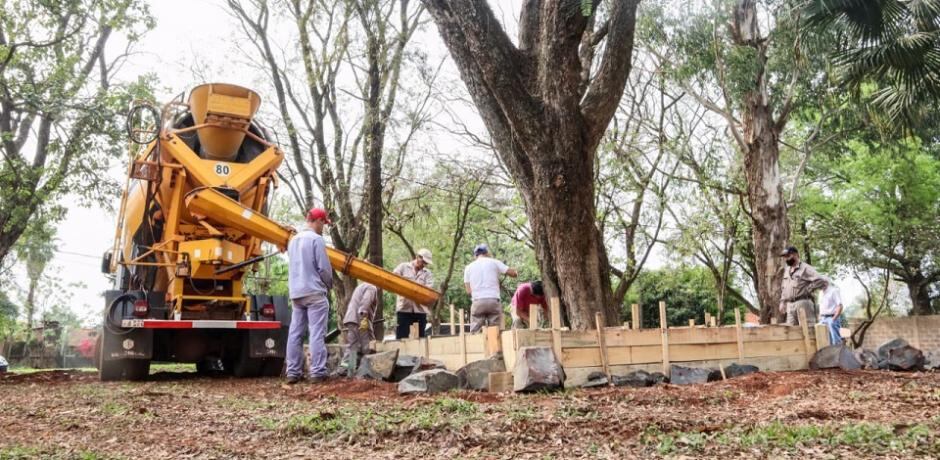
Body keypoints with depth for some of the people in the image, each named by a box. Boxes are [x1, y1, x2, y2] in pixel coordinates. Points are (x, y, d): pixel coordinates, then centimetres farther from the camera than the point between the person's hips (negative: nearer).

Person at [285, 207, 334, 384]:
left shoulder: (293, 240, 15)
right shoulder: (316, 239, -9)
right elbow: (324, 267, -10)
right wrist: (329, 285, 7)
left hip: (296, 293, 7)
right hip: (315, 292, -7)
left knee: (295, 334, 6)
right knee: (317, 334, -5)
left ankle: (293, 372, 8)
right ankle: (317, 372, -6)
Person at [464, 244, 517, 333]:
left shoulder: (469, 267, 12)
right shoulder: (494, 262, 7)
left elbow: (468, 290, 9)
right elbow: (514, 273, 5)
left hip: (477, 302, 1)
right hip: (493, 301, -1)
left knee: (475, 333, 2)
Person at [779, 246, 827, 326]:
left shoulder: (805, 268, -5)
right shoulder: (786, 270, 20)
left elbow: (821, 281, -15)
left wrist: (807, 290, -12)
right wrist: (782, 302, 17)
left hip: (803, 303, -7)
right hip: (790, 305, 7)